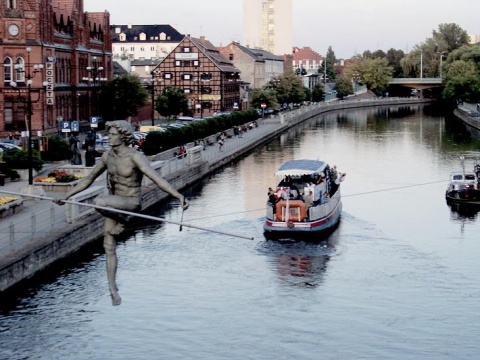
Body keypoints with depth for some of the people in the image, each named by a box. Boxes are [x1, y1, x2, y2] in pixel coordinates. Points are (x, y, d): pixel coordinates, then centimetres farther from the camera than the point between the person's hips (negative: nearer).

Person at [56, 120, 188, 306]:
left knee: (99, 202, -34)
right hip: (113, 203, 6)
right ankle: (112, 289, 18)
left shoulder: (135, 156, -19)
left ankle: (123, 220, -4)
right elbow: (88, 179, 14)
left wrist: (178, 195, -43)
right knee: (109, 247, 5)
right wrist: (66, 195, 16)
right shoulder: (107, 156, 2)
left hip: (131, 202, -6)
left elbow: (156, 178, -29)